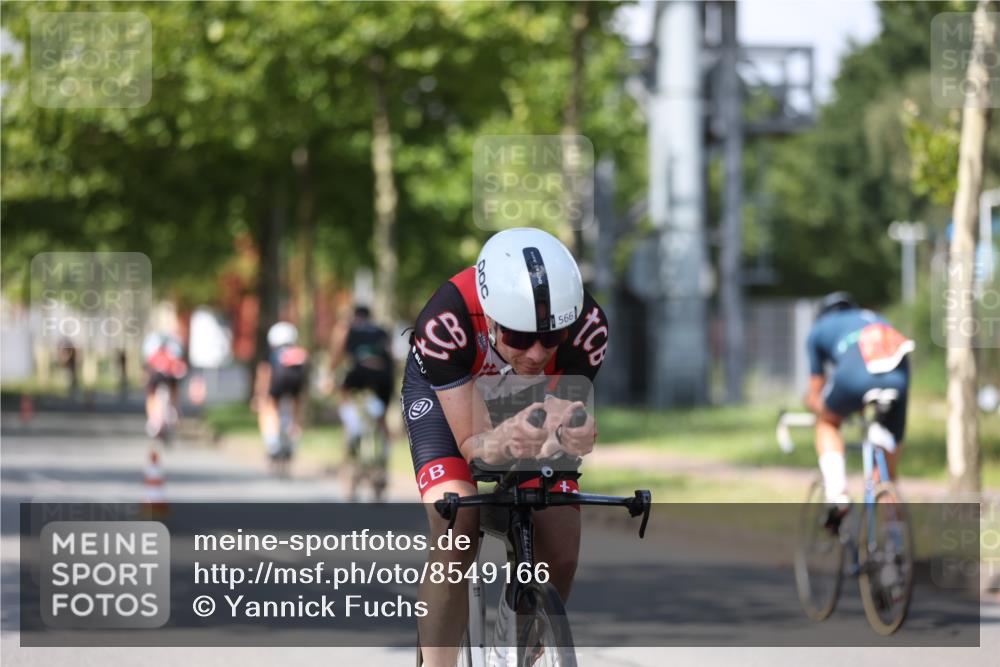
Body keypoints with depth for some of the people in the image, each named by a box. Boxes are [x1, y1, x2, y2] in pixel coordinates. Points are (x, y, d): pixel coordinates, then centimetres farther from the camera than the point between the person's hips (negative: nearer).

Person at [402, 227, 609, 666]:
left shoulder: (587, 325, -35)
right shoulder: (445, 322, -42)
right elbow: (470, 442, -37)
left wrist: (573, 434, -53)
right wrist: (501, 443, -61)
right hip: (445, 391, -2)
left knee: (561, 551, -11)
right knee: (456, 532, -27)